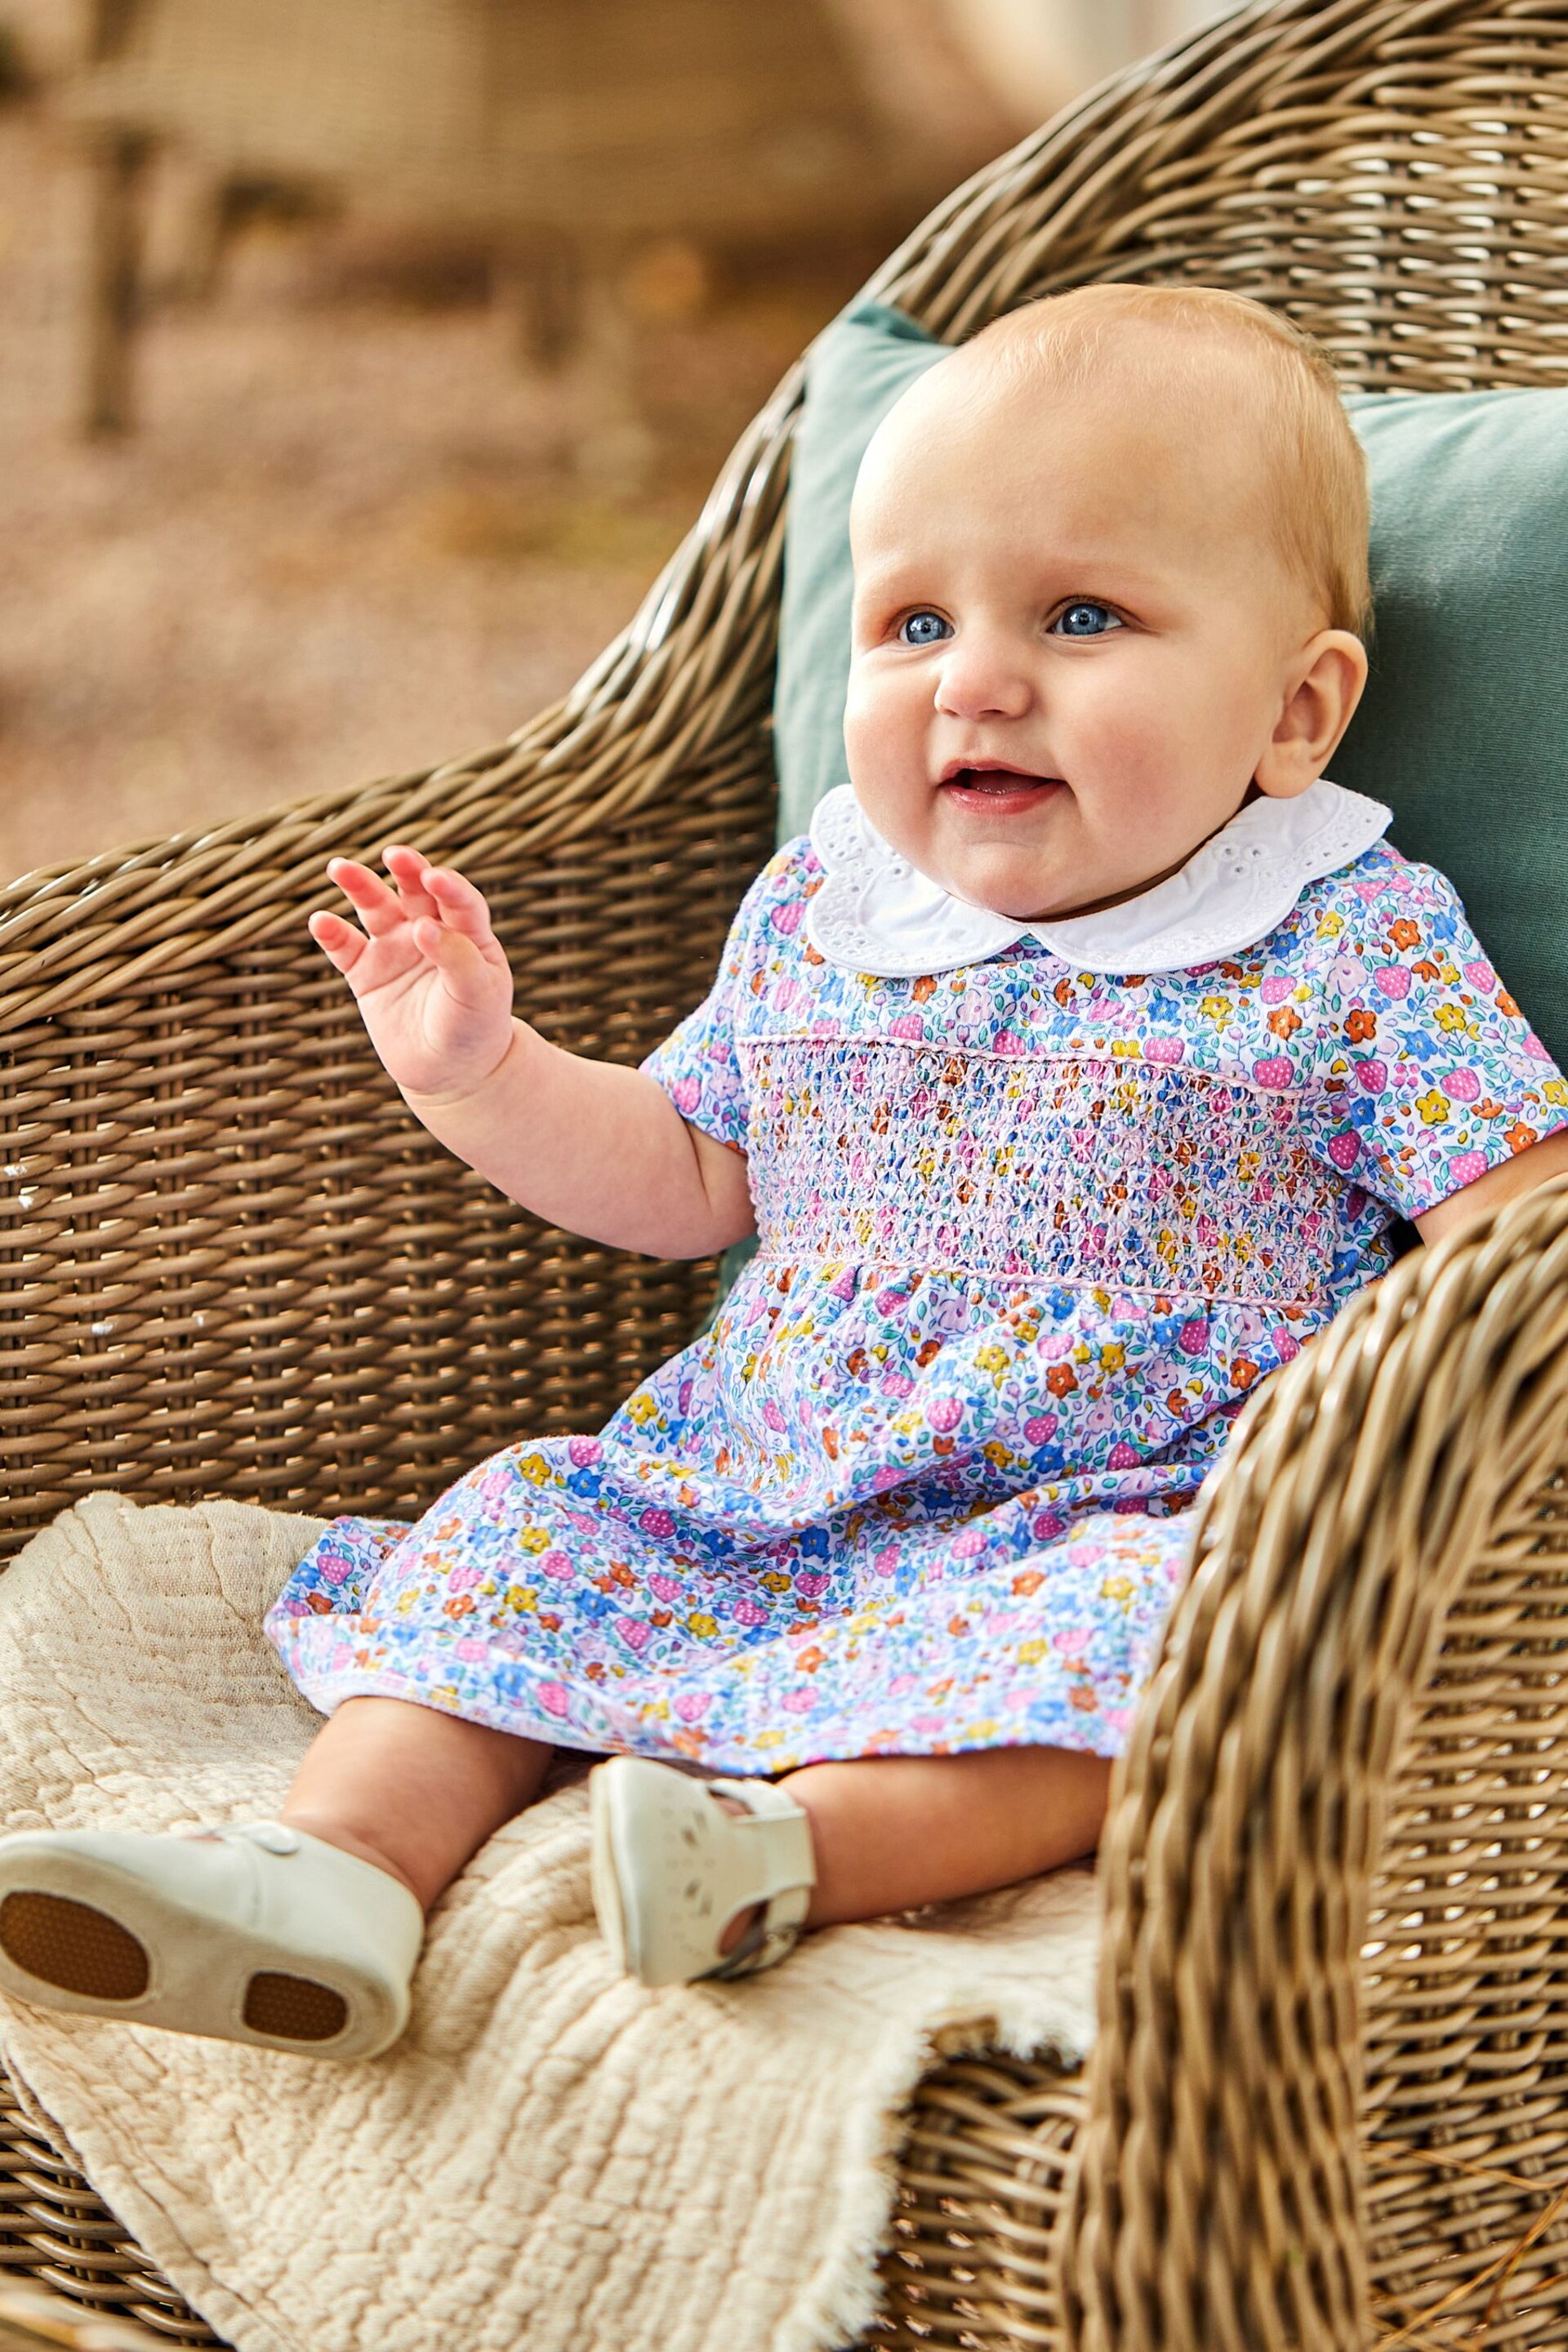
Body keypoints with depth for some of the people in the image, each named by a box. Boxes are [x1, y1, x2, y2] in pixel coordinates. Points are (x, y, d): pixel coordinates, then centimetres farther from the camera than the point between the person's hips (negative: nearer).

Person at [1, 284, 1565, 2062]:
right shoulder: (815, 913, 9)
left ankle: (787, 1847, -47)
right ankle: (343, 1859, -24)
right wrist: (479, 1069, 5)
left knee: (1148, 1617, -34)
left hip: (1103, 1531, -5)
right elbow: (679, 1180, 20)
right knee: (521, 1530, -7)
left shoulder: (1359, 950, -6)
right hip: (748, 1497, 5)